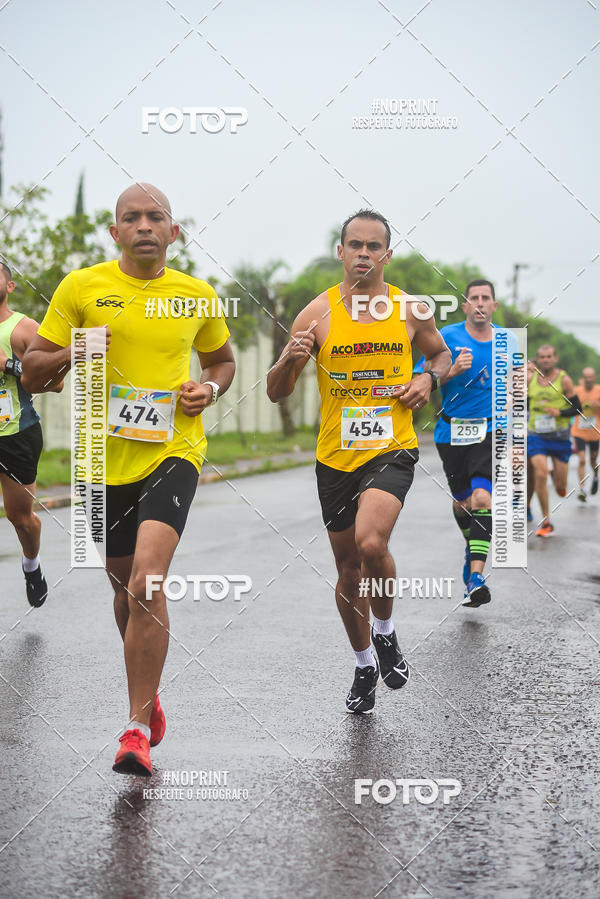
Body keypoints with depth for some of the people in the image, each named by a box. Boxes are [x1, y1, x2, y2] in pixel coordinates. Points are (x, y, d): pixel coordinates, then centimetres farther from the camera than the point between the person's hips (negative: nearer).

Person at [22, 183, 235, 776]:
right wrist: (72, 354, -18)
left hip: (173, 449, -2)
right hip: (106, 455, 2)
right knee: (124, 584, 15)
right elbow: (32, 372, 3)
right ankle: (147, 692, 41)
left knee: (147, 580, -20)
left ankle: (137, 728, -15)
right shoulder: (81, 287, 0)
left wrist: (209, 387, -1)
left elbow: (222, 359, 21)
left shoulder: (197, 296, 4)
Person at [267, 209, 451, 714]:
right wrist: (291, 358, -22)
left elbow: (442, 355, 19)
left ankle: (386, 633, 2)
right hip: (336, 458, 2)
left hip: (393, 450, -2)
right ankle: (365, 667, 33)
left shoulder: (410, 310, -1)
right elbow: (276, 393, -1)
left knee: (371, 543, -27)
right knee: (348, 569, 12)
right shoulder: (318, 313, -3)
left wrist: (428, 379, -4)